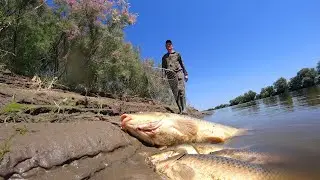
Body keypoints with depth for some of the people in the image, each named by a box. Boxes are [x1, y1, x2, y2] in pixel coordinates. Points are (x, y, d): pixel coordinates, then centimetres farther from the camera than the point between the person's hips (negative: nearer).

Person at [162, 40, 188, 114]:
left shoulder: (177, 54, 18)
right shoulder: (164, 57, 20)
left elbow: (182, 64, 15)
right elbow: (163, 68, 19)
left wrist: (185, 74, 7)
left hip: (179, 73, -1)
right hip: (170, 75, 2)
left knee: (181, 91, -14)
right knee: (175, 93, -4)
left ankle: (184, 109, -16)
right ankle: (180, 110, -1)